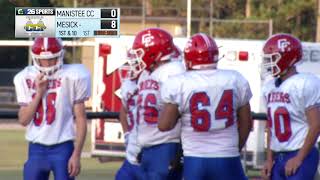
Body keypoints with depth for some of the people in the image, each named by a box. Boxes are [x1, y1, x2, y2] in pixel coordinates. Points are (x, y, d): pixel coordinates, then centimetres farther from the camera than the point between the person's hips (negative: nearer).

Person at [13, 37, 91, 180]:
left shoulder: (71, 77, -6)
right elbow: (23, 120, 3)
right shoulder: (26, 79, 5)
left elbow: (80, 119, -5)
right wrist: (39, 93, -9)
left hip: (63, 148, -4)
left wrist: (76, 155, -10)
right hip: (36, 149, 4)